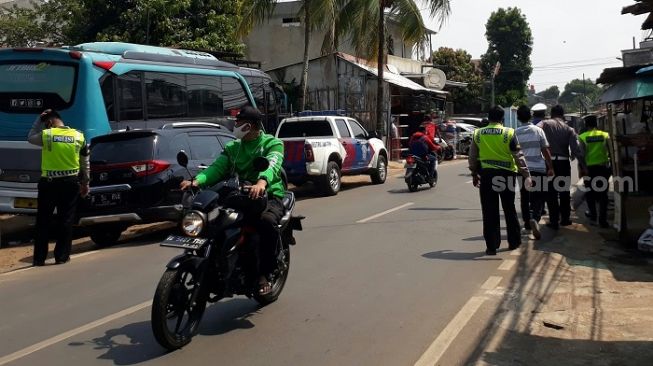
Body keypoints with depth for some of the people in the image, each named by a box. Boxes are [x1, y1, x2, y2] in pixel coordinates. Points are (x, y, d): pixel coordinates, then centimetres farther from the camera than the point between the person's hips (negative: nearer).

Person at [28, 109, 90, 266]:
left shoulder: (46, 135, -7)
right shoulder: (79, 136, 3)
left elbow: (30, 138, 16)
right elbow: (85, 163, 10)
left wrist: (39, 119, 16)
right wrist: (85, 183, 19)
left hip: (49, 183, -2)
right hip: (70, 182, 2)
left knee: (43, 221, 8)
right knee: (66, 220, 7)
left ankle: (39, 258, 12)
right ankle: (62, 256, 10)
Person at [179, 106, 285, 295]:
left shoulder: (272, 143, 0)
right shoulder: (232, 147, 16)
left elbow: (272, 164, -21)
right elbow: (218, 167, 1)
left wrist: (262, 182, -44)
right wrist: (196, 181, -20)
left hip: (269, 196, -5)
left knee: (266, 221, -37)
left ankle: (264, 274, -22)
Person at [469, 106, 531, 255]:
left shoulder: (478, 134, 2)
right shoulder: (509, 133, -5)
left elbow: (473, 157, 8)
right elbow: (518, 156, -6)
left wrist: (474, 174, 19)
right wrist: (526, 174, -2)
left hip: (486, 175, 1)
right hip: (506, 175, -1)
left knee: (489, 212, 4)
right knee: (509, 210, 15)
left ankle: (491, 246, 4)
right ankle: (514, 242, 26)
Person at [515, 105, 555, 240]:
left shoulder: (515, 133, -1)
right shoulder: (538, 130, -2)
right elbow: (545, 150, -2)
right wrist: (550, 167, 3)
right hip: (538, 168, -1)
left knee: (524, 197, 16)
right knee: (538, 197, 2)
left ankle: (527, 222, 25)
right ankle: (534, 219, -21)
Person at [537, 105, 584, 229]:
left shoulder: (545, 124, 0)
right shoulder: (569, 129, 4)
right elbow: (576, 148, -4)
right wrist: (583, 165, -2)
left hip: (550, 162, -2)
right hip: (564, 162, 2)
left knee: (551, 192, 5)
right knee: (564, 191, 17)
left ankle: (554, 221, 5)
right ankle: (565, 219, 27)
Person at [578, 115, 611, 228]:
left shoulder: (582, 137, -5)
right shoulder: (605, 135, -1)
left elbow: (581, 154, -10)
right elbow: (611, 151, -6)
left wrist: (582, 168, -5)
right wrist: (611, 164, 3)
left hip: (589, 168, -1)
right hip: (603, 167, 1)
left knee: (590, 192, 16)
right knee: (603, 193, 6)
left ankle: (593, 214, 25)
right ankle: (603, 219, 3)